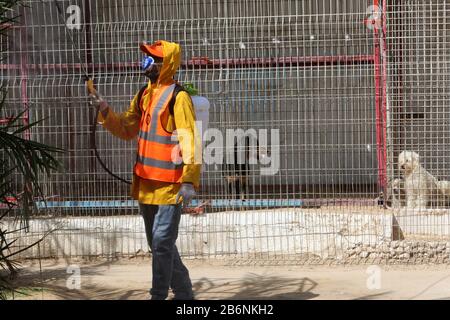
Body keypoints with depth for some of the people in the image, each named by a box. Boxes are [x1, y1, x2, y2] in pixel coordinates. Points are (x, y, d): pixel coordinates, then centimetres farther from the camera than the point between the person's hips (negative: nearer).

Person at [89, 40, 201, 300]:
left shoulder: (178, 96, -13)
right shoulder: (144, 96, 12)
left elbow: (190, 141, -18)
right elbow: (126, 130, 19)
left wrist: (190, 180, -25)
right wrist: (105, 111, 2)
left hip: (170, 184, -9)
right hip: (146, 183, 9)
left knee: (162, 243, -8)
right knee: (159, 244, 16)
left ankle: (159, 296, -3)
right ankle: (184, 293, 28)